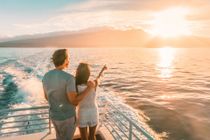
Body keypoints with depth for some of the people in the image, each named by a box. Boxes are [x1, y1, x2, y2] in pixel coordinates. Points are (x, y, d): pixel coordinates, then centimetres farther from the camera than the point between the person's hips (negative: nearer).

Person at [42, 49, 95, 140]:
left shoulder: (46, 76, -6)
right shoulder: (69, 78, -29)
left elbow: (47, 97, 5)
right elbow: (74, 102, -29)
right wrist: (89, 88, -21)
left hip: (54, 115, 6)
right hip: (67, 117, -6)